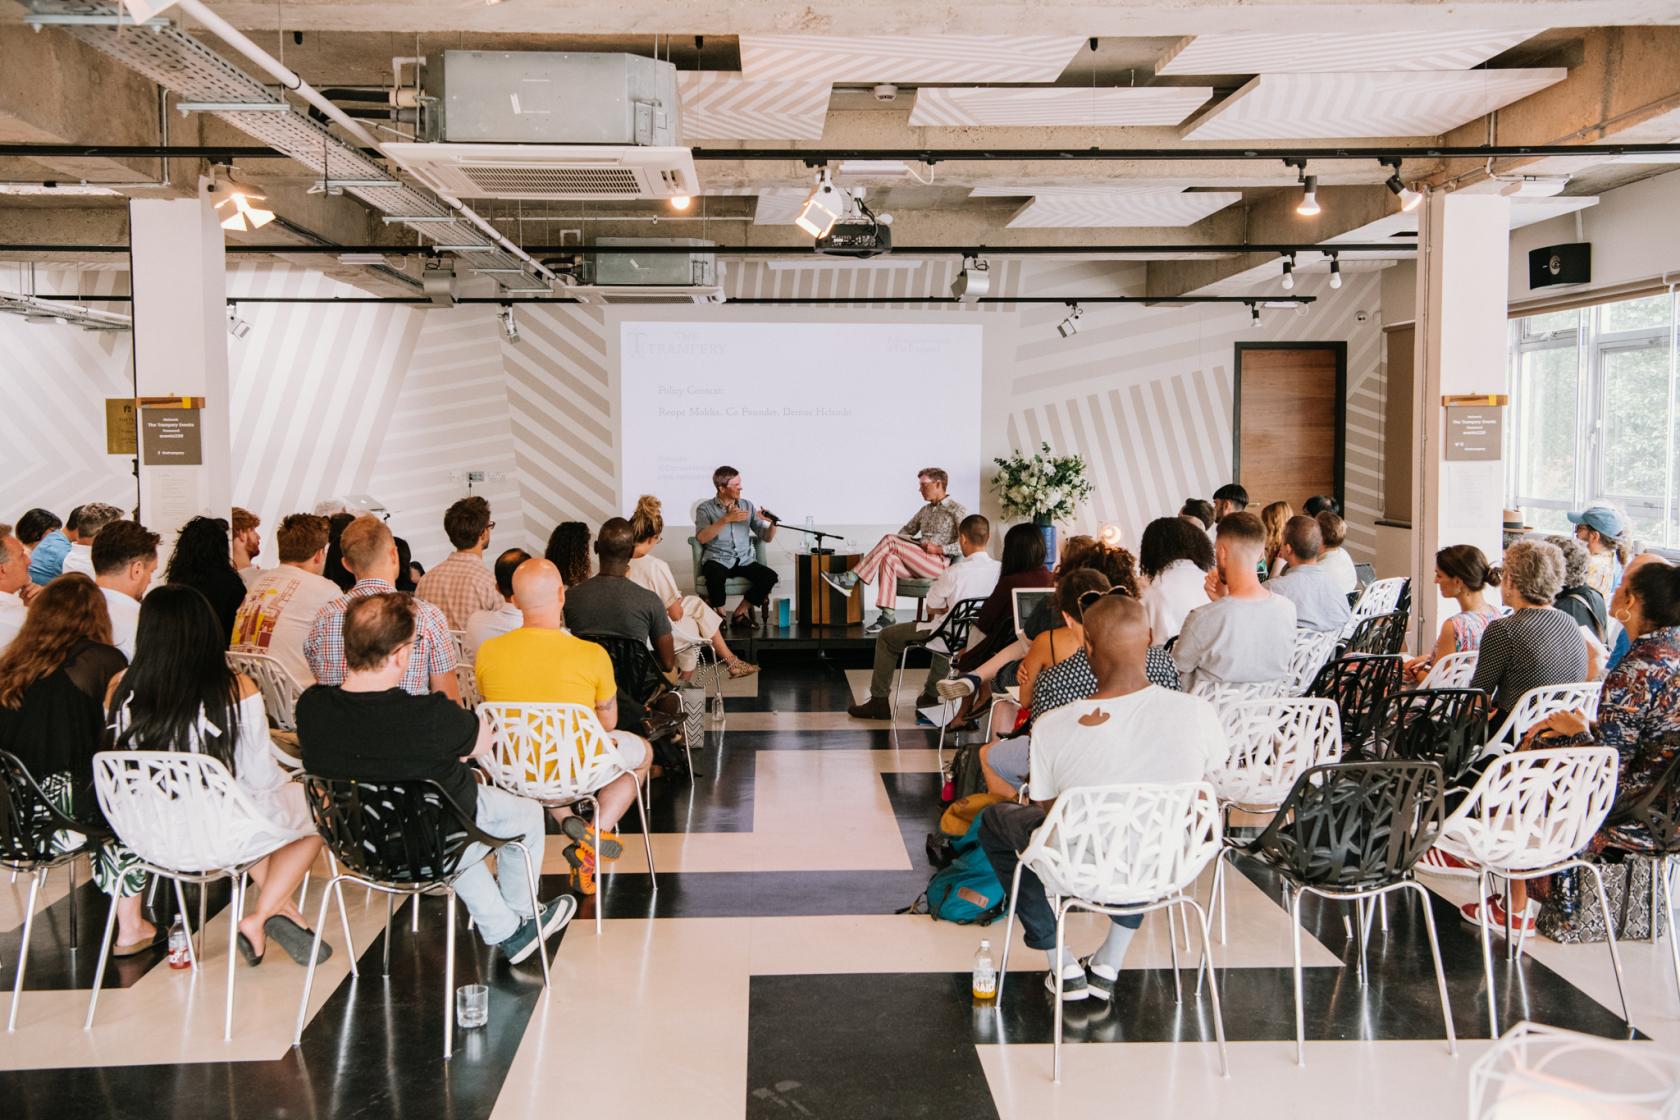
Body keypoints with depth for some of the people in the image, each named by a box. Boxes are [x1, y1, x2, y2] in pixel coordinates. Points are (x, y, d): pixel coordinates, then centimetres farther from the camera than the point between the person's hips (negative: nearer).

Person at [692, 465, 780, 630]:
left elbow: (766, 537, 11)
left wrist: (772, 523, -11)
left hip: (744, 560, 3)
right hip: (717, 560, -3)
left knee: (770, 576, -25)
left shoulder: (747, 506, 13)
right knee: (716, 576, -38)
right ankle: (719, 614, -10)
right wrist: (726, 519, -22)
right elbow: (701, 538, -16)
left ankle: (741, 611, -6)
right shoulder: (705, 508, 2)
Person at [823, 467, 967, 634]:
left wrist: (939, 549, -17)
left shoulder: (956, 511, -2)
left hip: (941, 564, -7)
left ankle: (850, 579, -21)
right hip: (920, 563, 7)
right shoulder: (925, 510, 23)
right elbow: (907, 530, 32)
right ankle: (888, 615, -29)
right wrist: (902, 547, 9)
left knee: (890, 540, -20)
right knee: (889, 560, -24)